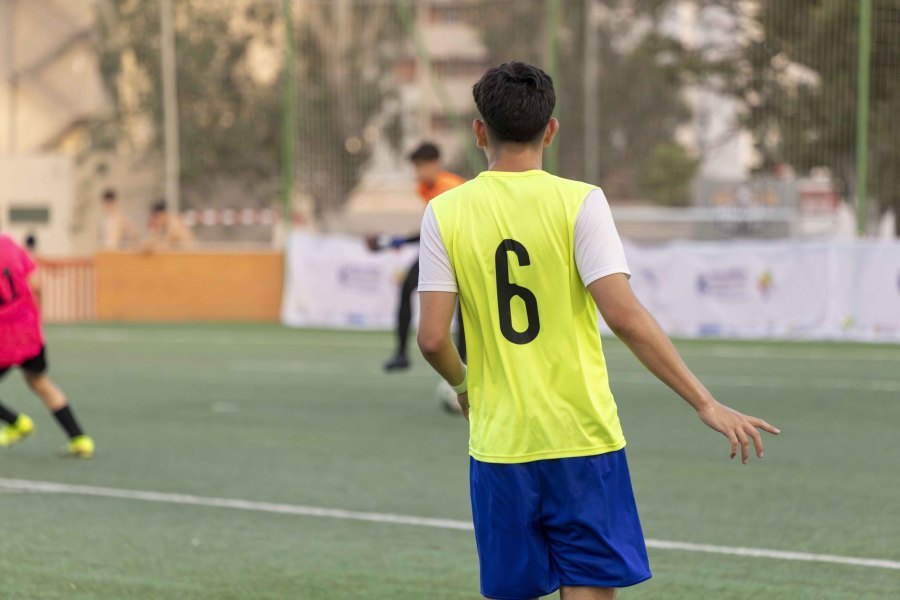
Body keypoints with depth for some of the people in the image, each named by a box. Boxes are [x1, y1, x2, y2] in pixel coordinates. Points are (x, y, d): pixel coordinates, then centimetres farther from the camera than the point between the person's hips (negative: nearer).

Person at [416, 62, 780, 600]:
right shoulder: (579, 202, -6)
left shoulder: (446, 213, 0)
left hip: (500, 444, 2)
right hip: (582, 438, -2)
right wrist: (706, 404, -12)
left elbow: (432, 337, -4)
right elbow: (624, 315, -15)